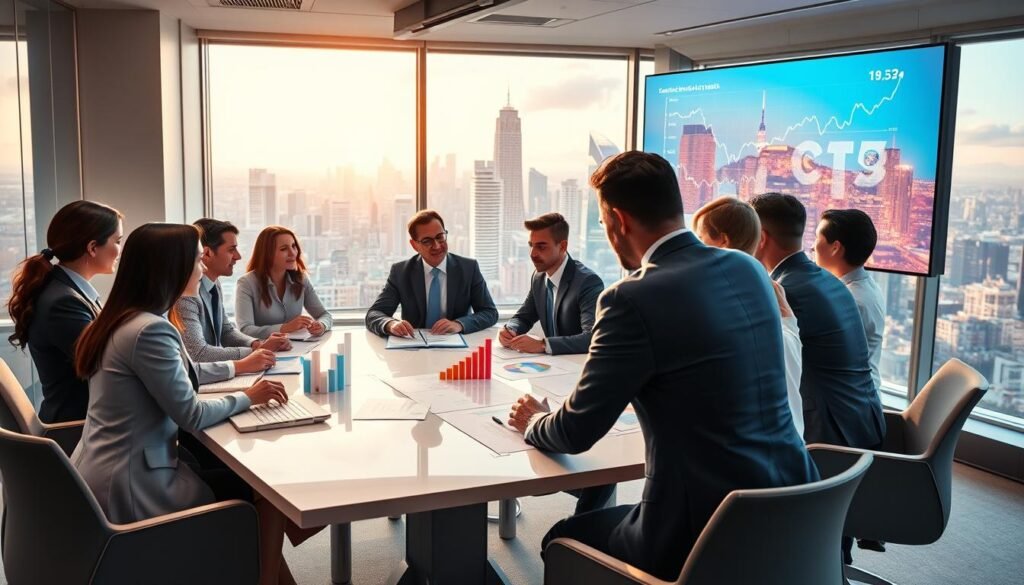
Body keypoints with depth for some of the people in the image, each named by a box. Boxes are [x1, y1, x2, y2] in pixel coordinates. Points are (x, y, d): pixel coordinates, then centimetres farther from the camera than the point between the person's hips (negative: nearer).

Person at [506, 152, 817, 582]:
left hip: (708, 530, -8)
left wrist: (533, 422, 13)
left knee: (562, 541, 17)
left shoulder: (634, 298, -18)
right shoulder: (748, 269, 4)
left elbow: (576, 433, -9)